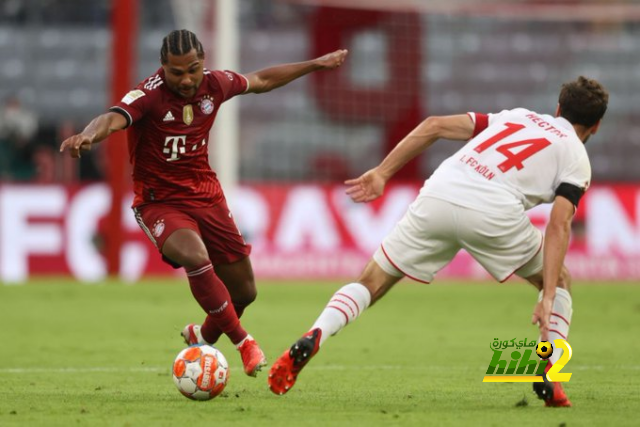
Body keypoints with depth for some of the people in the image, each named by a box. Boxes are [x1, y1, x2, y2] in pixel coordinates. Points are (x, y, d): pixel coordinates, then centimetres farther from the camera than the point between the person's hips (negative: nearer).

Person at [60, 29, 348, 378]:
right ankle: (242, 341, -18)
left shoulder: (214, 84, -5)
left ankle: (203, 336, 41)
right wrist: (88, 136, -65)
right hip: (160, 202, -6)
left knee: (244, 291, 9)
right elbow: (113, 119, -42)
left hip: (207, 196, 6)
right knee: (195, 257, -35)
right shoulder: (149, 95, -23)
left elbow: (261, 80, 15)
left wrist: (317, 64, 24)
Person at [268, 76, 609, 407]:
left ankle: (312, 338, -11)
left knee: (370, 283, 16)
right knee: (559, 279, 23)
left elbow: (434, 126, 19)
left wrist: (382, 173, 18)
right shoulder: (577, 158, 19)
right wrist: (547, 299, -6)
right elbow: (559, 226, 1)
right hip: (492, 213, -3)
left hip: (437, 196, 3)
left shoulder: (515, 116, 32)